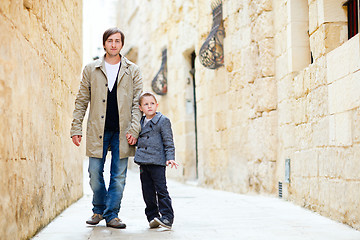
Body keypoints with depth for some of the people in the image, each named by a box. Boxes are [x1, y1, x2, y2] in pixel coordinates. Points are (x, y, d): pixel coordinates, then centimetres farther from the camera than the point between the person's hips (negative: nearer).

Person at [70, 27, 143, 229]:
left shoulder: (133, 71, 7)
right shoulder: (91, 69, 8)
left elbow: (137, 103, 5)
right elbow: (81, 101, 9)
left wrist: (134, 130, -6)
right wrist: (76, 128, 2)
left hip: (122, 131, 0)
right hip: (98, 130, 0)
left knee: (119, 176, 2)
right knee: (95, 174, 2)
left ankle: (111, 214, 14)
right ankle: (98, 210, 23)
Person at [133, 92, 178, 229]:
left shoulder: (163, 121, -2)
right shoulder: (140, 122, 14)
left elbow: (168, 142, -5)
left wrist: (170, 158, -13)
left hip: (157, 162, -6)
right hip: (143, 162, 6)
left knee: (161, 190, -7)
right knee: (148, 192, 7)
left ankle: (167, 218, -4)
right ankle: (152, 217, 15)